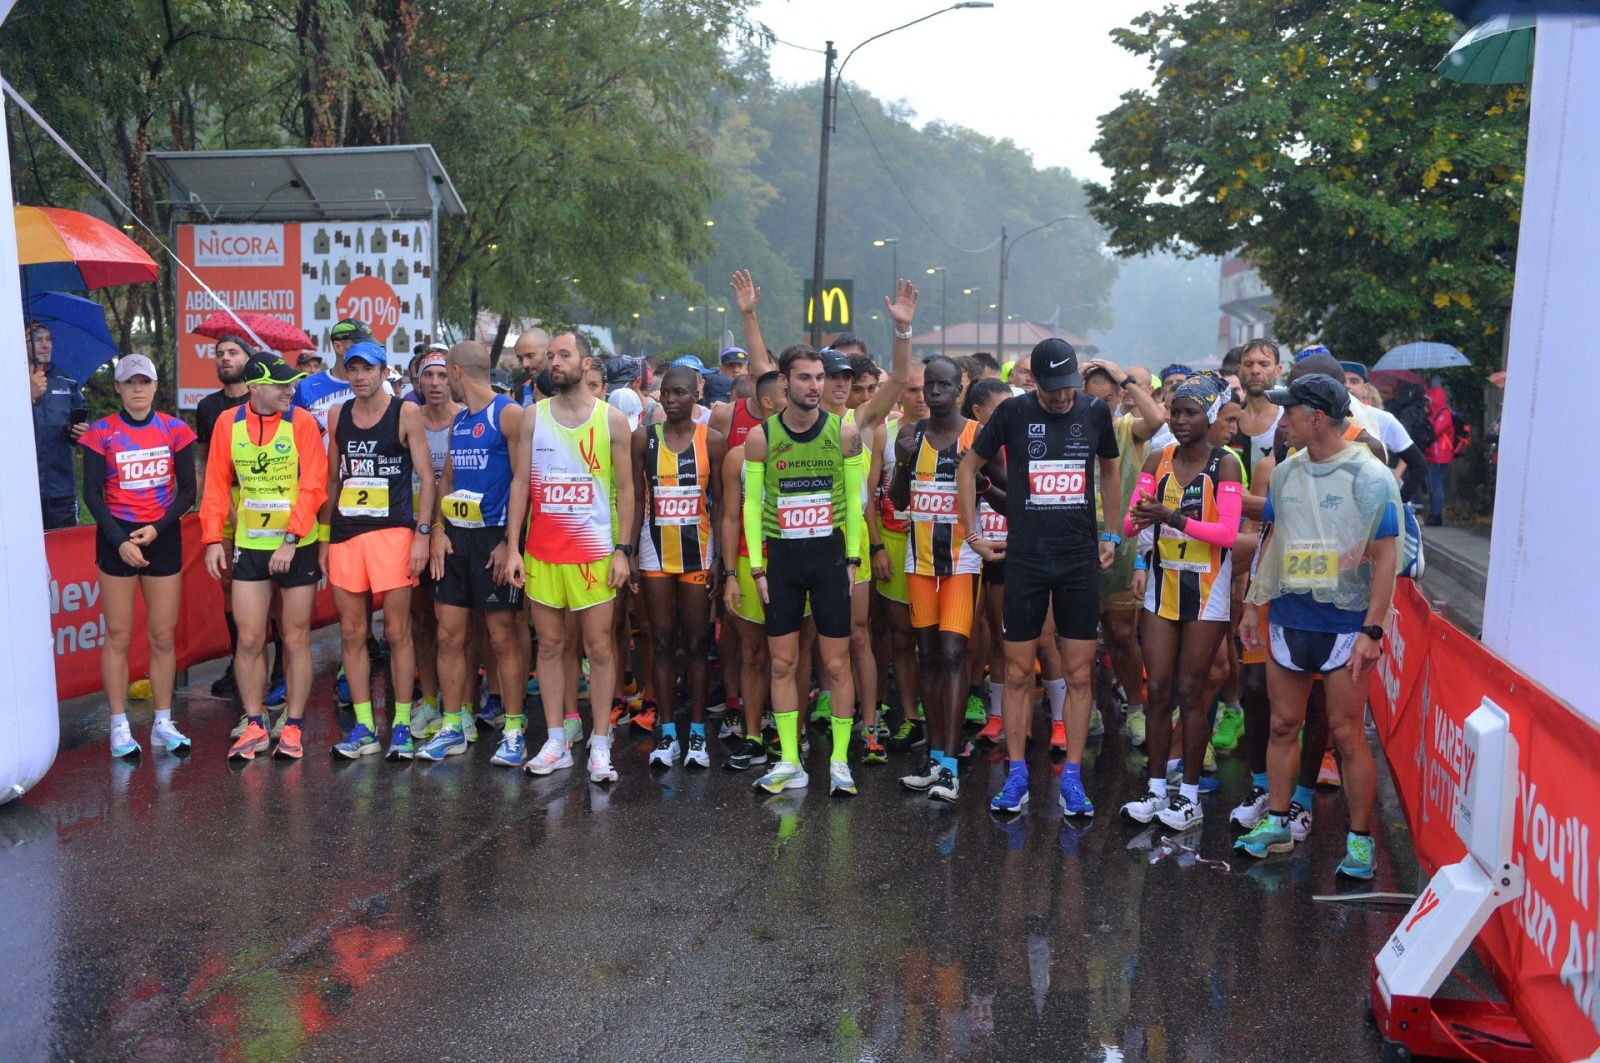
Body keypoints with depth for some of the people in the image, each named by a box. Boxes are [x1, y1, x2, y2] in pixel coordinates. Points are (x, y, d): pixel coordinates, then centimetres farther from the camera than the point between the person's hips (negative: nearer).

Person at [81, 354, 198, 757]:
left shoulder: (175, 430, 2)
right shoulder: (102, 433, -2)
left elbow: (187, 490, 2)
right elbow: (92, 493, -4)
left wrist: (157, 529, -10)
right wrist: (120, 541, -13)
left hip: (164, 537, 2)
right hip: (116, 537, -1)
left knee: (163, 635, 4)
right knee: (118, 636, 1)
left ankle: (163, 723, 13)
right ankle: (120, 727, 9)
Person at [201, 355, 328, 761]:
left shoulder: (301, 422, -7)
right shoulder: (229, 424, 1)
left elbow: (314, 486, -11)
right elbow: (217, 484, 5)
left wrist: (291, 539, -16)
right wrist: (213, 538, -2)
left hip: (297, 546, -2)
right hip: (248, 546, 2)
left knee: (295, 639, 5)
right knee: (249, 640, 4)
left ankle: (293, 728, 16)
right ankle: (254, 727, 18)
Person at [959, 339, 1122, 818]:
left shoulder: (1095, 412, 4)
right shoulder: (1013, 412, -3)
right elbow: (968, 468, 7)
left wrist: (1111, 535, 14)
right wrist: (974, 535, 3)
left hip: (1080, 559, 2)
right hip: (1024, 558, -1)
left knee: (1079, 674, 3)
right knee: (1018, 672, 3)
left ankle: (1072, 778, 12)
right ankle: (1016, 777, 14)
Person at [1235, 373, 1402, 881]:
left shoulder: (1368, 477, -10)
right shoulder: (1286, 472, 7)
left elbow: (1386, 558, -11)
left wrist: (1372, 631, -16)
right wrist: (1254, 603, 13)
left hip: (1345, 624, -5)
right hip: (1287, 619, 5)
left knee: (1346, 733, 0)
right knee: (1283, 725, 11)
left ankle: (1360, 840, 13)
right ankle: (1276, 823, 24)